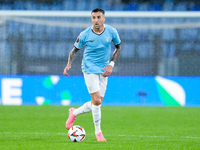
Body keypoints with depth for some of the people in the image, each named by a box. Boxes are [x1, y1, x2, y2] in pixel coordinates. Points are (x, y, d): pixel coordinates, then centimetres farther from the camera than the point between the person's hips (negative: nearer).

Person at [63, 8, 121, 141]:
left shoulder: (112, 32, -4)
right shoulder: (85, 34, -10)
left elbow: (118, 48, 10)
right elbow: (75, 50, 4)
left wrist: (111, 65, -2)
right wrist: (69, 64, -13)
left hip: (103, 70, 4)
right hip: (89, 69, -4)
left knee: (97, 102, 4)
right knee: (97, 101, -13)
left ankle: (74, 113, 30)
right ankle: (98, 132, 2)